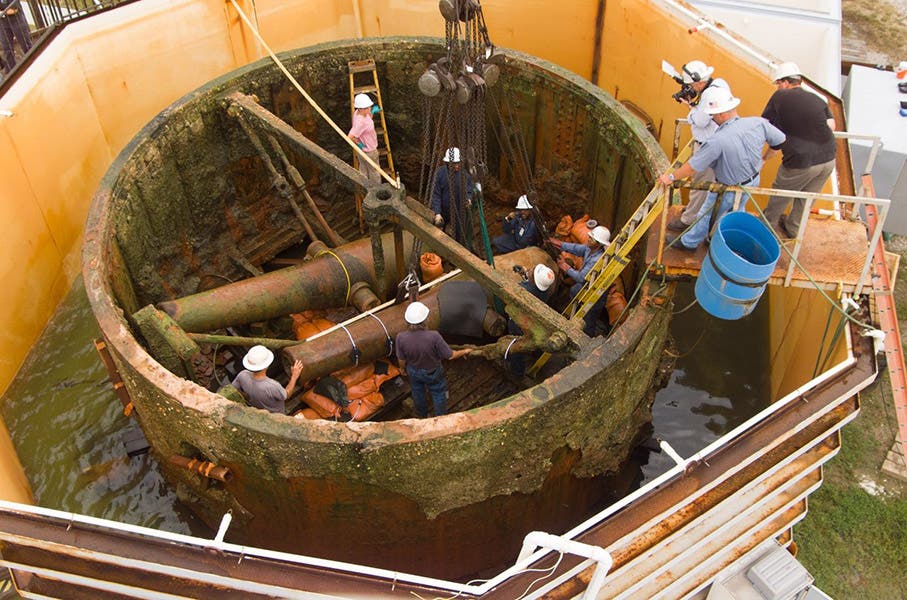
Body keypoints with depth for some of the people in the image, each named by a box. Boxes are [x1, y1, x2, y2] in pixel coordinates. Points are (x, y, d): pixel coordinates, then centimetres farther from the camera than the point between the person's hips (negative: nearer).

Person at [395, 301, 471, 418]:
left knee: (418, 393, 32)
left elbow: (401, 359, -14)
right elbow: (450, 356, -25)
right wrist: (464, 352, -5)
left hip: (413, 371, 2)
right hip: (433, 372, -2)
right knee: (439, 394, 27)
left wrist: (402, 368, 10)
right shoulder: (433, 336, -40)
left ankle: (421, 415, 58)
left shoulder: (401, 338, -33)